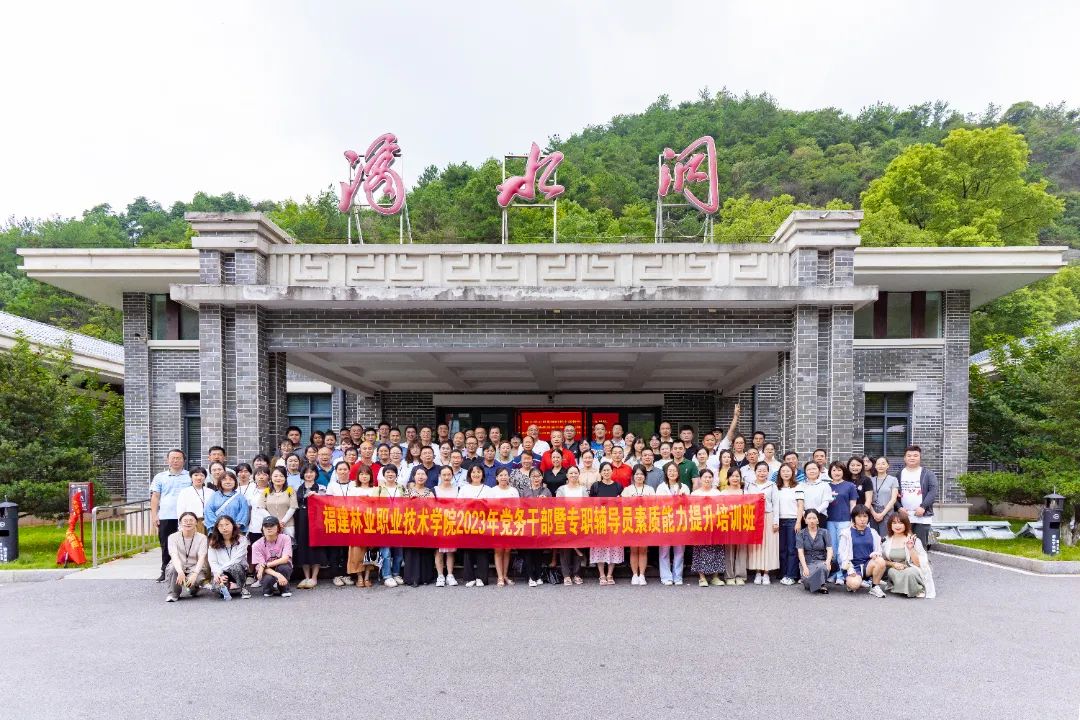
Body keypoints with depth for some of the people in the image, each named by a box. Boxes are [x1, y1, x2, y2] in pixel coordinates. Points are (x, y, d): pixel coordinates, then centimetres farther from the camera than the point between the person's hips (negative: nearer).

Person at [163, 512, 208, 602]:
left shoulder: (202, 537, -6)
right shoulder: (173, 537, -5)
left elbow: (201, 558, -17)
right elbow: (174, 556, -21)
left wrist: (195, 574, -36)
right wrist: (180, 572, -40)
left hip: (195, 568, 0)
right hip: (178, 568, 0)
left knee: (198, 578, -33)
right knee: (172, 567, -34)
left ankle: (194, 588, 6)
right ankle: (173, 593, -9)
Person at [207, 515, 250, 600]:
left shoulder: (241, 539, -5)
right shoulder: (213, 542, 4)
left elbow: (236, 560, -14)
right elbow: (213, 562, -3)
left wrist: (220, 571, -23)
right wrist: (218, 574, -22)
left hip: (238, 570, -1)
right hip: (221, 573, 1)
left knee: (235, 567, -38)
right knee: (216, 586, -34)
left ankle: (242, 588, -11)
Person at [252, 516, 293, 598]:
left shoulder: (285, 538, -14)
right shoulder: (257, 545, -13)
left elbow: (285, 559, -23)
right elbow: (260, 566, -20)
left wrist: (265, 565, -30)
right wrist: (278, 575, -36)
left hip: (283, 569, 1)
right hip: (267, 572, -1)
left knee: (283, 567, -34)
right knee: (268, 579, -35)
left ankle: (284, 589, -6)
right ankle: (268, 590, 3)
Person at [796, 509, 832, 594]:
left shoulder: (824, 532, 7)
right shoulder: (801, 534, 4)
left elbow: (829, 549, -3)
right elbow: (800, 552, -5)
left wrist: (828, 562, -24)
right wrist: (805, 567, -21)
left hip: (821, 561, 1)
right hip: (807, 562, -1)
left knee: (822, 567, -36)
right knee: (808, 579, -32)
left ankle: (821, 585, -5)